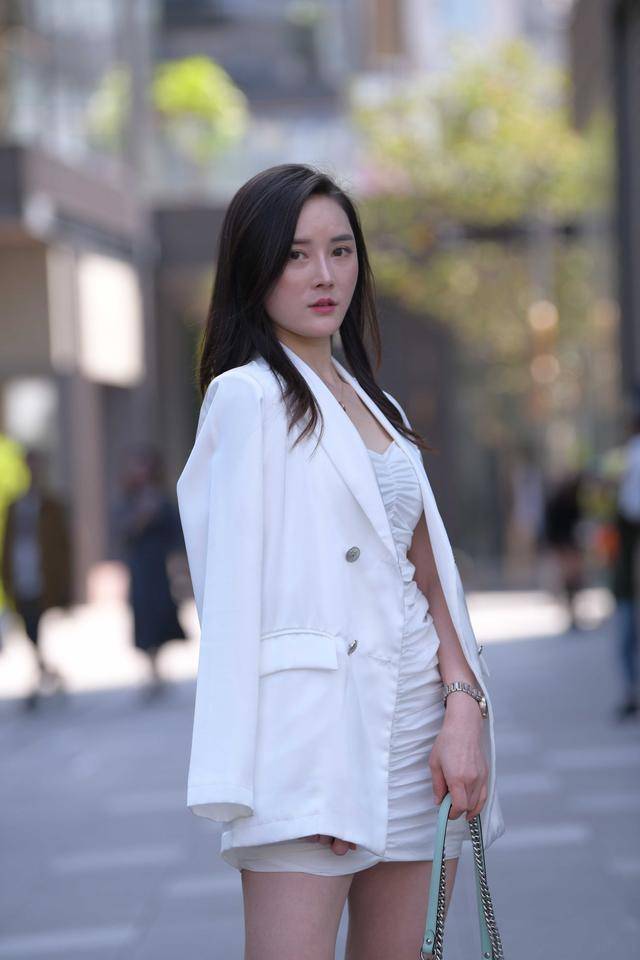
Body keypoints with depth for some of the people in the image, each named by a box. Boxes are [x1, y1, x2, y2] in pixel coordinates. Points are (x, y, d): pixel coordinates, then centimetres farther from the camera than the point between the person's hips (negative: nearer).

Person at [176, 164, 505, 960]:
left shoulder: (374, 404, 19)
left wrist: (464, 705, -4)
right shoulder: (249, 395, -2)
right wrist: (243, 775, -15)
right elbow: (237, 590, -8)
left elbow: (426, 568, 12)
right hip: (313, 726, -7)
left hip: (417, 721, 7)